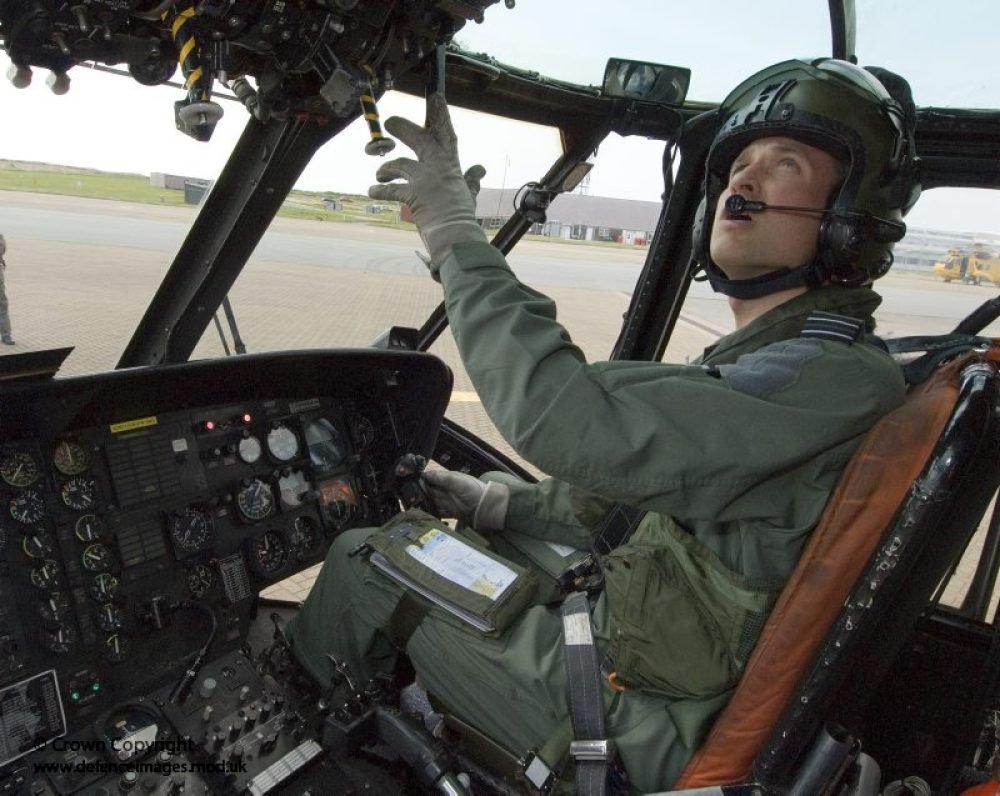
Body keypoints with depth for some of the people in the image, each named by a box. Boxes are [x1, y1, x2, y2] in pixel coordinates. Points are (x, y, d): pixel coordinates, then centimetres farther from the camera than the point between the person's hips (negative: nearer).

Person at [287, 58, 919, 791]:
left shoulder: (837, 377, -23)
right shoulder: (778, 360, 8)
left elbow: (579, 426, -34)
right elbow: (651, 498, 13)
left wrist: (457, 237, -25)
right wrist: (502, 503, 6)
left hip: (649, 731, -9)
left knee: (366, 565, 1)